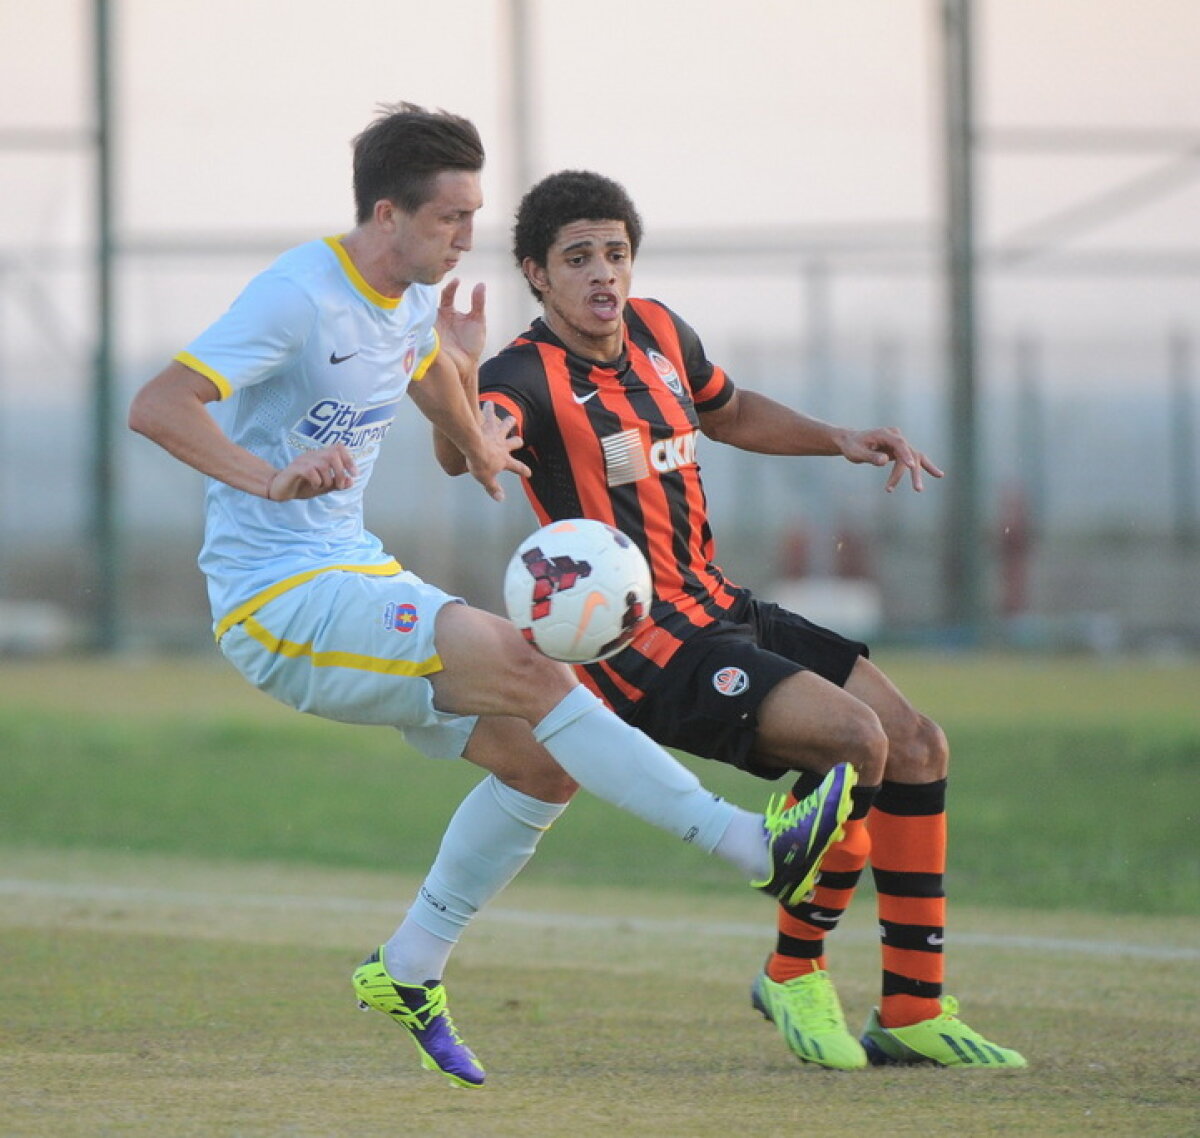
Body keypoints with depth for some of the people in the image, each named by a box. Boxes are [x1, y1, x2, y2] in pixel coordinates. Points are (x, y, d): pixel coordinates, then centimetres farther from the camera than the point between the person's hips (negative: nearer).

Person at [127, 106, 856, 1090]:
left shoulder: (413, 300, 9)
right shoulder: (300, 299, -18)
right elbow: (157, 406, -31)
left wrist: (475, 444, 22)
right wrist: (269, 478, -45)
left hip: (361, 579, 9)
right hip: (278, 603, -9)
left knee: (542, 758, 0)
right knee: (518, 665, -26)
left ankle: (406, 972, 15)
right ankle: (761, 849, -28)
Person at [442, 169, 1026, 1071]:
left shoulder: (658, 330, 10)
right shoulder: (529, 376, -14)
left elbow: (729, 412, 32)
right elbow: (462, 451, -37)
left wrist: (841, 441, 20)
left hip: (722, 608, 9)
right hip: (645, 647, -9)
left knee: (918, 745, 0)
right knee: (855, 738, -25)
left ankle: (914, 1013, 8)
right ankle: (795, 974, -5)